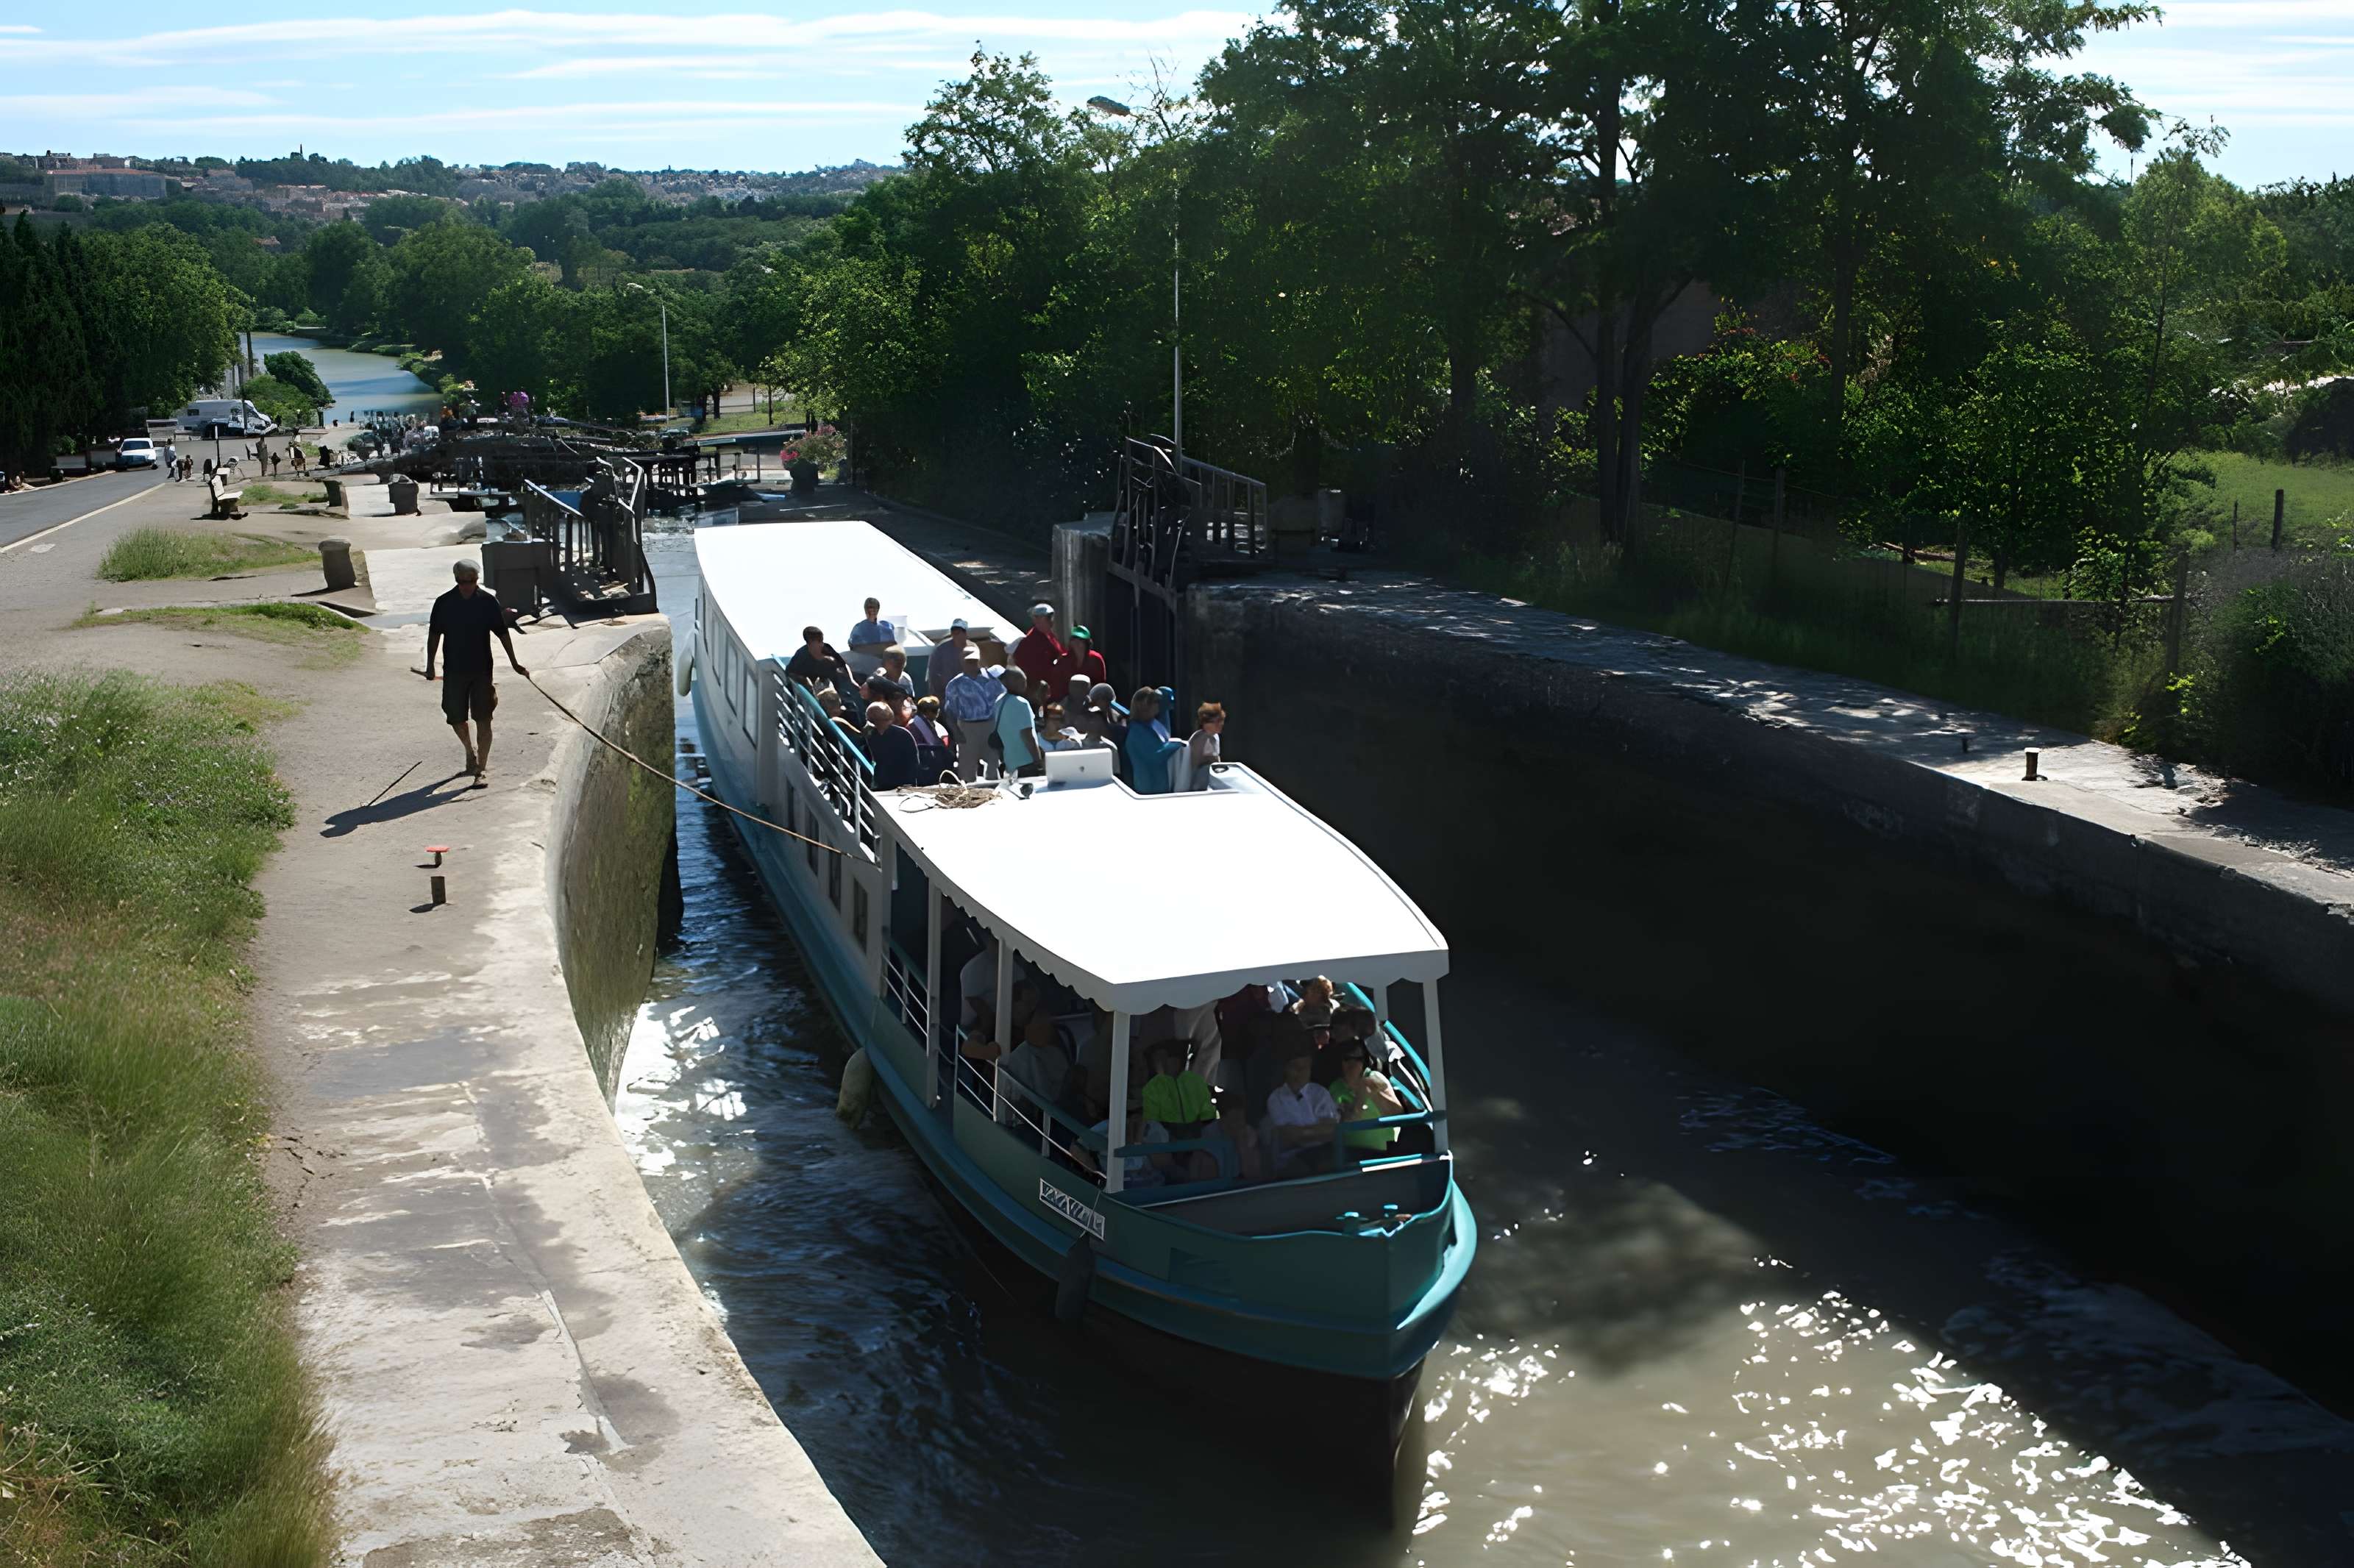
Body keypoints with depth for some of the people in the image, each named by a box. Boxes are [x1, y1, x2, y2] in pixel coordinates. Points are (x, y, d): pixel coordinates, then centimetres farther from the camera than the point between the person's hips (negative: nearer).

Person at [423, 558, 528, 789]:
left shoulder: (488, 601, -6)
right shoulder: (444, 603, -3)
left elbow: (502, 633, 1)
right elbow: (434, 635, 6)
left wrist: (514, 663, 3)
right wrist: (430, 665, 7)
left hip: (482, 670, -2)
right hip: (454, 670, 2)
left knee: (483, 720, -6)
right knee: (456, 718, 9)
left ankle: (482, 770, -1)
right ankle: (471, 750, 39)